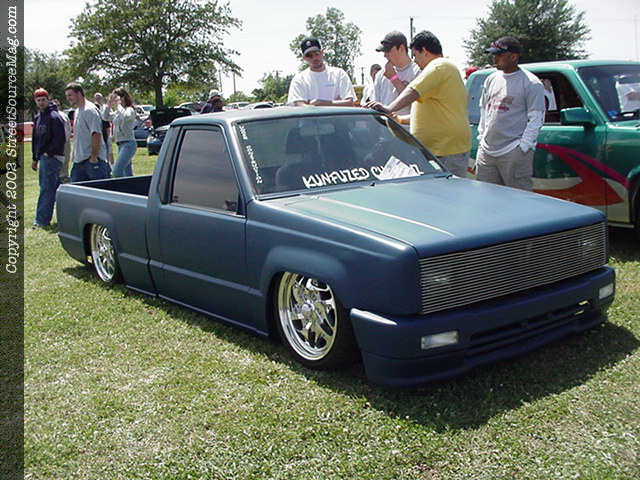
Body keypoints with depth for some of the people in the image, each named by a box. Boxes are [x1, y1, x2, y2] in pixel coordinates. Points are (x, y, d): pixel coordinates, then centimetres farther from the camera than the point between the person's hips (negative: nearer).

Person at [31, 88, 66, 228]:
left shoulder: (54, 117, -11)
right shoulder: (38, 117, 17)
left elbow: (60, 138, -18)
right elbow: (35, 139, 23)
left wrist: (48, 153, -17)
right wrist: (35, 158, 21)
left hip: (52, 157, -9)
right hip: (43, 158, 9)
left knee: (47, 189, -9)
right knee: (54, 186, 14)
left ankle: (42, 220, -8)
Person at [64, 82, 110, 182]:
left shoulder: (89, 110, -13)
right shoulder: (77, 111, 18)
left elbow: (96, 134, -20)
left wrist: (93, 157, -21)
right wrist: (74, 154, 20)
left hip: (92, 160, -10)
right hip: (79, 161, 10)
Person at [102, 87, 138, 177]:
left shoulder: (130, 110, -7)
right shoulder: (117, 112, 17)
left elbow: (125, 117, -28)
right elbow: (105, 117, 18)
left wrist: (118, 105, -16)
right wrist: (109, 104, 9)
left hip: (128, 143, -9)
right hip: (120, 144, 9)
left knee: (116, 171, -19)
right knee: (127, 173, 10)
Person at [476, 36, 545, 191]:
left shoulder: (531, 83, -5)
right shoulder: (491, 79, 16)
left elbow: (536, 118, -8)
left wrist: (523, 145, -13)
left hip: (514, 153, -7)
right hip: (486, 151, 7)